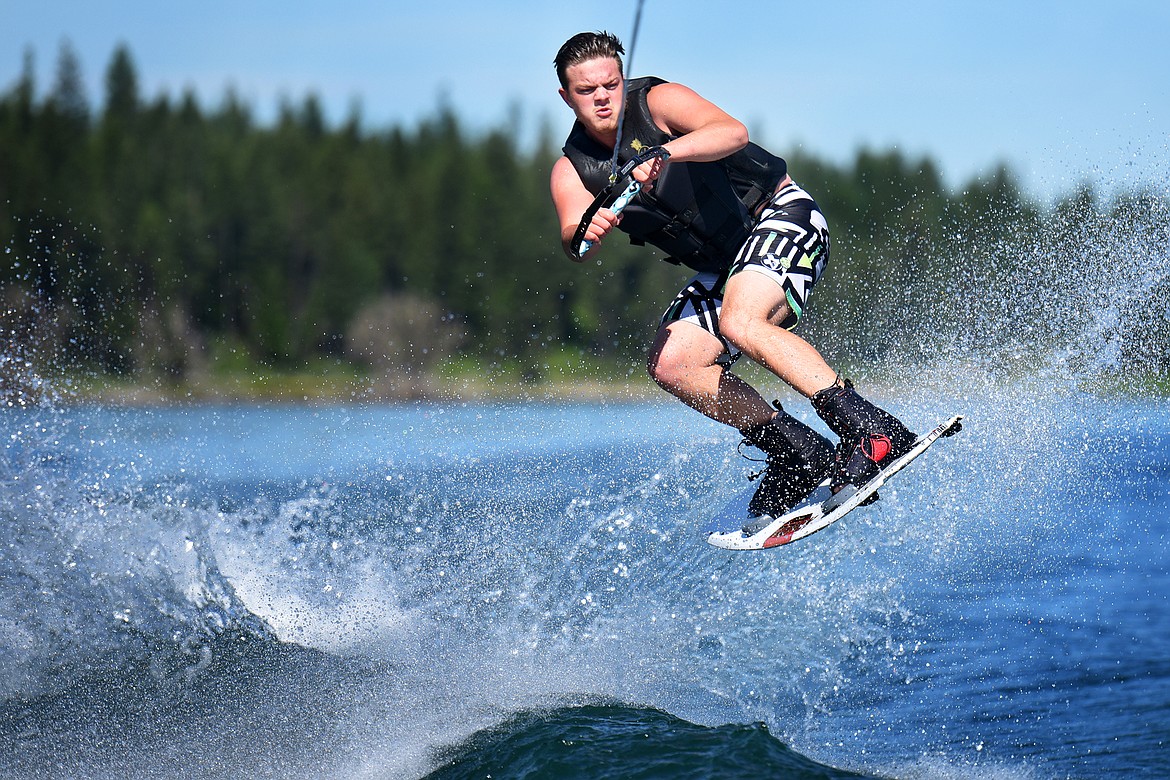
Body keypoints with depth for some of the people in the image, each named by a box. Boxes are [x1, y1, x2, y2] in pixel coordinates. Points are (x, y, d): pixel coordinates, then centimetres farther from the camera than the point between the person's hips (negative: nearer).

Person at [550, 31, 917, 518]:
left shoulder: (656, 102, -15)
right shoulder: (573, 171, -1)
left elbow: (733, 133, -34)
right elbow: (574, 243, -20)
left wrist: (664, 154, -51)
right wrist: (586, 233, -44)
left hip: (781, 215, -7)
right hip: (722, 266, 7)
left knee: (740, 324, -31)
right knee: (670, 364, -9)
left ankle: (875, 431, -35)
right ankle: (801, 451, -5)